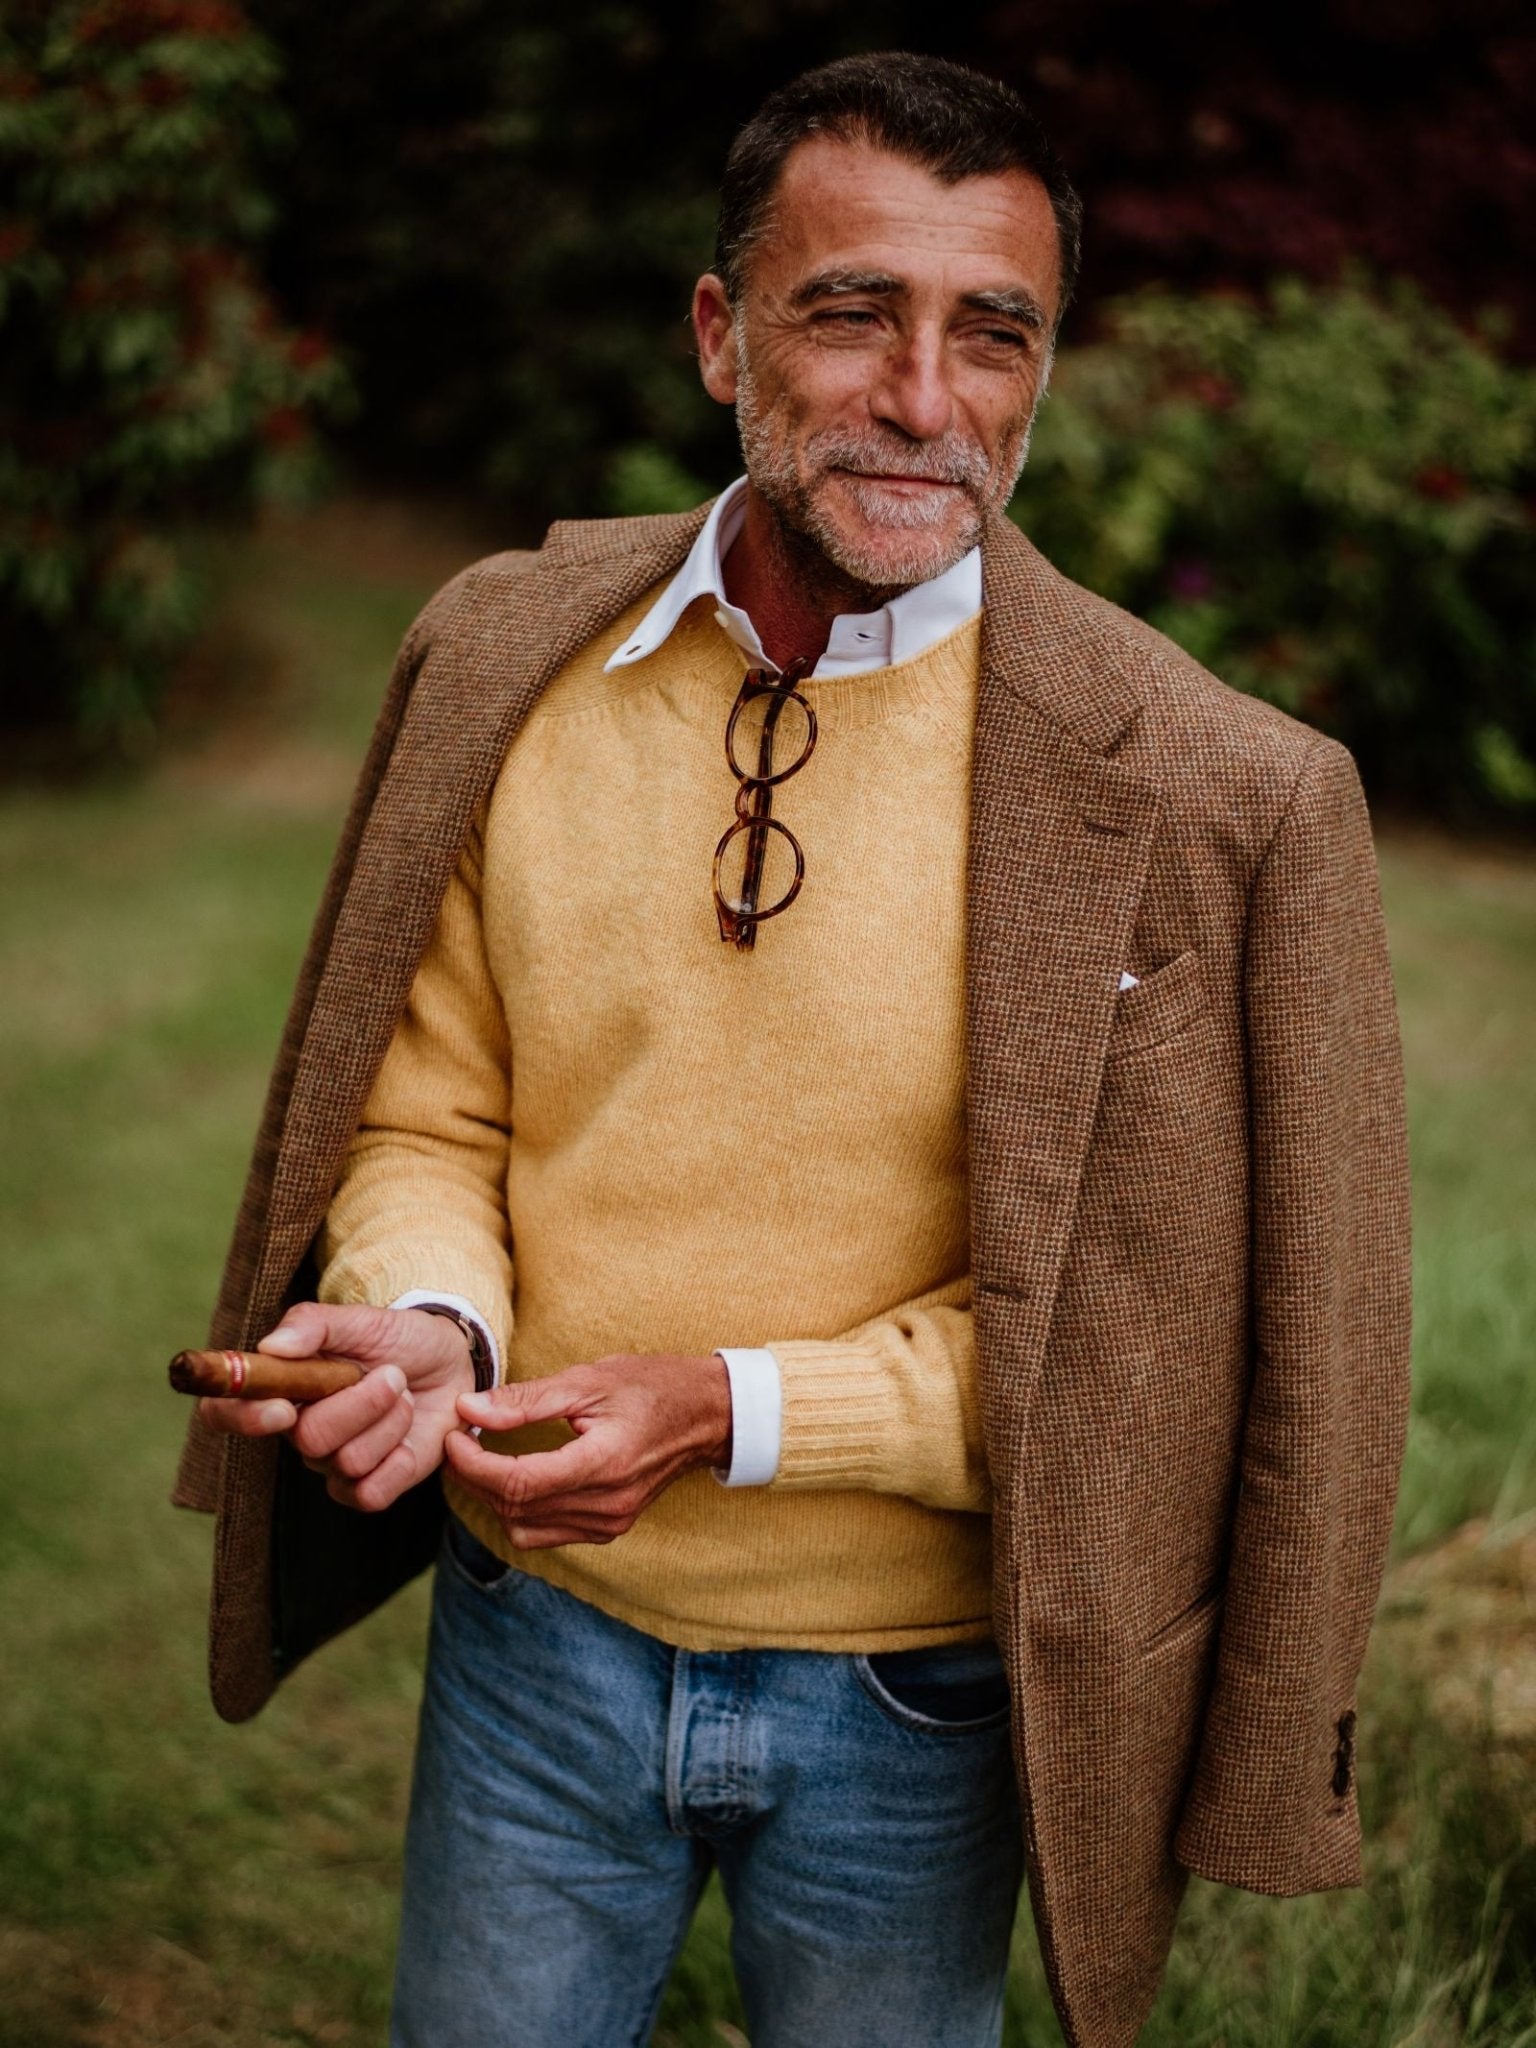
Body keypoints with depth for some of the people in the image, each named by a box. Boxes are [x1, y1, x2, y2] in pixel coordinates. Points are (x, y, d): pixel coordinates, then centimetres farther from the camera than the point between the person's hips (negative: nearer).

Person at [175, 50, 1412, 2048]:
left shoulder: (1209, 792, -17)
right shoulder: (501, 660, -7)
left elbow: (1137, 1320, -12)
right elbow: (429, 1112, 3)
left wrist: (734, 1410, -21)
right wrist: (427, 1319, -18)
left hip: (913, 1696, -2)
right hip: (538, 1628, 2)